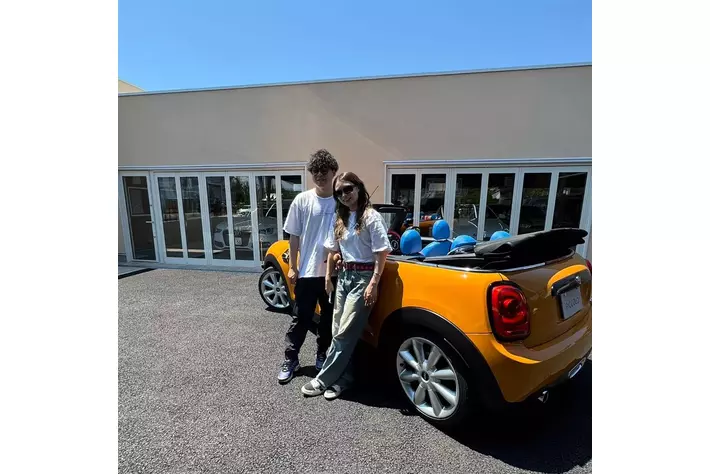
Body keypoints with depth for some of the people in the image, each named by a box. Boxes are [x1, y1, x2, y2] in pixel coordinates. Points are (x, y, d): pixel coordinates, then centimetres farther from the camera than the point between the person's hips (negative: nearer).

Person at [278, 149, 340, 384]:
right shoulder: (302, 200, -4)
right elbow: (294, 236, 1)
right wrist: (292, 267, -1)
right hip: (307, 271, -1)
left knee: (330, 318, 15)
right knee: (301, 318, 9)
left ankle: (322, 356, 36)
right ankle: (290, 360, 27)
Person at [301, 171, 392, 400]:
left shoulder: (371, 217, -11)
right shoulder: (339, 218, 9)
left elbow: (382, 253, -14)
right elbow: (333, 250, 17)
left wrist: (373, 284, -18)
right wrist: (328, 276, 14)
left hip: (364, 277, -7)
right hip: (344, 275, 7)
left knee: (344, 333, -2)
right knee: (339, 331, 9)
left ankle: (323, 380, 11)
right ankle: (342, 378, 23)